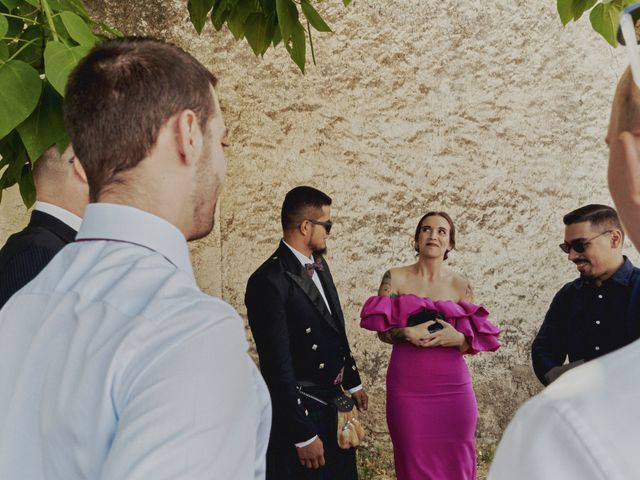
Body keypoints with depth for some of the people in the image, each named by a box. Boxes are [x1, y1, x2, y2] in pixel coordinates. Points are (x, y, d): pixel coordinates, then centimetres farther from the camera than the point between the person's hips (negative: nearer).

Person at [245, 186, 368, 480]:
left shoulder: (318, 262, 4)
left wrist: (352, 383, 19)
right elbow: (278, 365, -22)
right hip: (302, 410, -8)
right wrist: (303, 436, -20)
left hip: (334, 400, 8)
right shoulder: (269, 282, -23)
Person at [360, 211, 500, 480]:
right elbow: (381, 330, 1)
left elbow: (477, 341, 5)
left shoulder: (461, 286, 4)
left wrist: (458, 339, -16)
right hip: (407, 386, 0)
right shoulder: (395, 278, 4)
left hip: (451, 386, 1)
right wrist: (407, 333, -17)